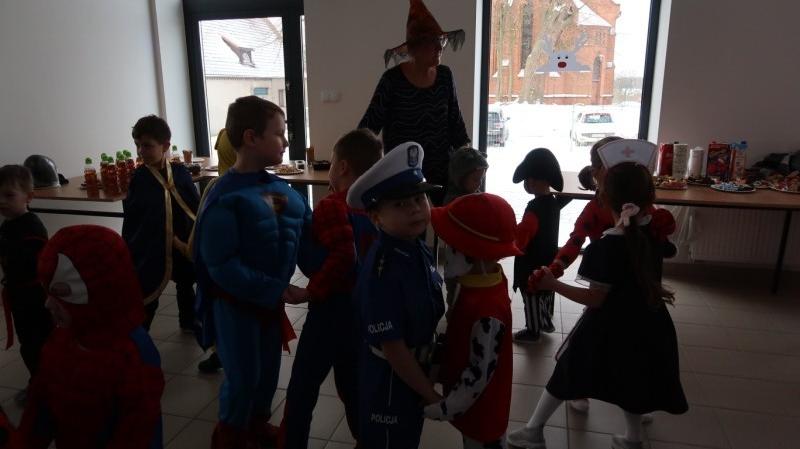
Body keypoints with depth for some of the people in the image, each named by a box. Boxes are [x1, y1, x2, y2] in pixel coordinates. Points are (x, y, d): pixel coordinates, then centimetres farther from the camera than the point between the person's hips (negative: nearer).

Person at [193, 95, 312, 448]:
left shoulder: (280, 188, -1)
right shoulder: (225, 198, -22)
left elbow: (306, 231, -1)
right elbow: (222, 267, -24)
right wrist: (277, 291, -24)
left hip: (271, 298, 6)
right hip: (236, 302, -6)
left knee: (269, 369, 20)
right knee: (243, 376, 7)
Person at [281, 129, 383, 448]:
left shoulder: (332, 206, -17)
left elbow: (342, 257, -30)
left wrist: (312, 291, -21)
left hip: (333, 307, -7)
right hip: (364, 306, 7)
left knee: (302, 387, 10)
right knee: (352, 383, 22)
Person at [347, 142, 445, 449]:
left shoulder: (418, 249, -6)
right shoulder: (382, 271, -32)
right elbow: (393, 348, -27)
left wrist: (430, 377, 14)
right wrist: (432, 395, -16)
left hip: (416, 369, 8)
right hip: (389, 380, -8)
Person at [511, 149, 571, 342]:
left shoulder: (535, 208, -30)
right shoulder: (553, 201, -4)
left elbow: (519, 239, -32)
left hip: (532, 265, -8)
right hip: (548, 259, 8)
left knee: (532, 298, 10)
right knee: (546, 292, 25)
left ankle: (533, 330, 25)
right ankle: (547, 321, 43)